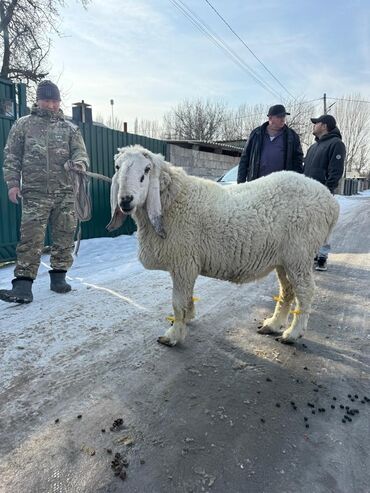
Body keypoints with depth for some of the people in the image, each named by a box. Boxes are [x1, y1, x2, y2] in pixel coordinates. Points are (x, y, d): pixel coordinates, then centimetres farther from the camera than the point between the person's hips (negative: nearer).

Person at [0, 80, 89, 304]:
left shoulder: (70, 128, 14)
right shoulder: (23, 125, 11)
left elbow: (81, 152, 6)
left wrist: (80, 163, -18)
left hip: (65, 193, 2)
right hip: (35, 193, -2)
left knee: (64, 236, 4)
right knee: (31, 238, -8)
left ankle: (59, 276, 18)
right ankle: (23, 284, -5)